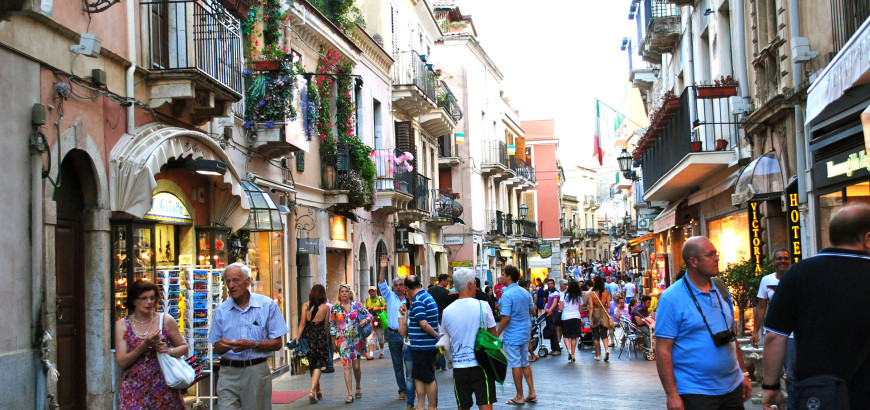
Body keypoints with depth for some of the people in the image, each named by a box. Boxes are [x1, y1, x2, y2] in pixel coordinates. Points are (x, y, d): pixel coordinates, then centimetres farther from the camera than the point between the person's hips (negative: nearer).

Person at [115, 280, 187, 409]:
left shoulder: (166, 321, 3)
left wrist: (169, 351, -8)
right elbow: (121, 362, -3)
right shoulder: (122, 325, 4)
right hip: (134, 388, 0)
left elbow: (184, 346, 13)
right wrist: (145, 344, -16)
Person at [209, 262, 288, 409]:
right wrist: (220, 345, -13)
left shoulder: (267, 305, 1)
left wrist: (252, 345, -16)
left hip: (257, 371, -1)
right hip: (228, 372, 1)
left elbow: (277, 344, -1)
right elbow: (216, 349, 11)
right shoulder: (221, 310, 9)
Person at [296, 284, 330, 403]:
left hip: (308, 336, 2)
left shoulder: (305, 305, -2)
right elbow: (326, 325, 3)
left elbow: (302, 323, -5)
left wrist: (297, 338, -4)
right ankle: (312, 392, -13)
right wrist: (326, 338, 16)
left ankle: (318, 391, 28)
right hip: (321, 337, -2)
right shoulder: (326, 307, -3)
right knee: (318, 366, 2)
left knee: (312, 365, 16)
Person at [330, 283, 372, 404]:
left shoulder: (357, 305, 2)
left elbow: (369, 315, 8)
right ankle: (349, 394, -6)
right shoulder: (335, 308, 4)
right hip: (343, 340, 0)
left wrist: (365, 320, -14)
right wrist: (333, 341, 6)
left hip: (356, 339, 0)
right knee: (347, 366, -8)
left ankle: (358, 387, 31)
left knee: (356, 366, 3)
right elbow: (332, 325, 8)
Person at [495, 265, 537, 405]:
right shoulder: (526, 293, 6)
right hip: (525, 332, 8)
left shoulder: (507, 295, -19)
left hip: (512, 335, -8)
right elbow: (531, 310, 15)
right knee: (525, 363, 16)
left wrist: (497, 334, -12)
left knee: (515, 365, 1)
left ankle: (519, 396, 9)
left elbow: (506, 318, -21)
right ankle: (532, 393, 16)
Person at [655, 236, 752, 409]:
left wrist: (744, 374, 15)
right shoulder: (671, 298, -12)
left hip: (732, 388, 6)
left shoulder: (721, 290, 9)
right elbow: (663, 350, -14)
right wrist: (672, 395, -18)